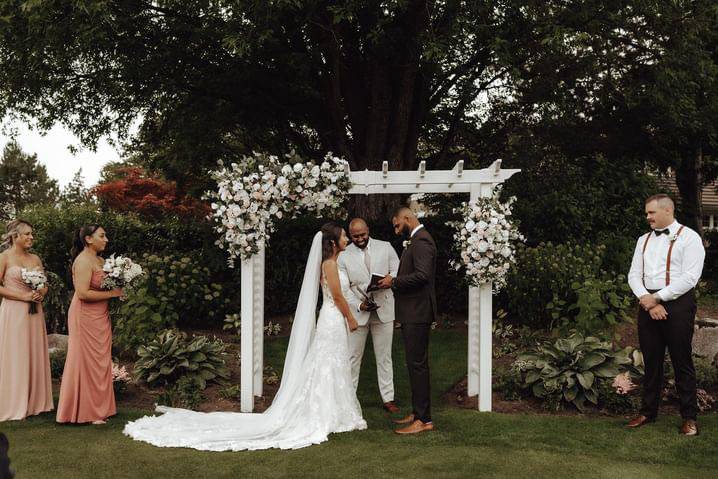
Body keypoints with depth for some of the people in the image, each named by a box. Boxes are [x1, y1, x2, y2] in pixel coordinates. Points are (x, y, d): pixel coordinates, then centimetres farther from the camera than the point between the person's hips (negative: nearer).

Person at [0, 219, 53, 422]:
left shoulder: (35, 258, 12)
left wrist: (41, 294, -4)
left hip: (34, 313, 5)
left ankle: (34, 402, 15)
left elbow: (45, 285, 18)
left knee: (35, 356, 7)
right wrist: (24, 296, -15)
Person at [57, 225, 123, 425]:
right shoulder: (83, 261, -15)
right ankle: (86, 412, 6)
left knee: (100, 363, 12)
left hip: (99, 318, 9)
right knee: (88, 363, -2)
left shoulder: (99, 260, 13)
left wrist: (118, 288, 2)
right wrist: (112, 293, -16)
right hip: (85, 318, -9)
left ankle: (99, 408, 20)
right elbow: (83, 293, -23)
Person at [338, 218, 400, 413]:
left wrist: (390, 278, -17)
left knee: (384, 356, 8)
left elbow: (398, 272, 6)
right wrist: (359, 305, -18)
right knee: (353, 357, 4)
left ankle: (388, 398, 15)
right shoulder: (344, 255, -1)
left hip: (383, 310, 1)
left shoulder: (385, 247, 3)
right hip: (357, 311, -1)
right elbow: (344, 287, -4)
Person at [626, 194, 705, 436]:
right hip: (648, 305, 5)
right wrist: (647, 300, -8)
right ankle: (648, 411, 19)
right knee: (651, 361, 10)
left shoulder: (688, 237, -3)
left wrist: (657, 297, -14)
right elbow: (634, 274, 9)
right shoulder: (644, 240, 16)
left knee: (682, 362, -1)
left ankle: (690, 417, 8)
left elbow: (690, 277, -12)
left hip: (678, 304, -5)